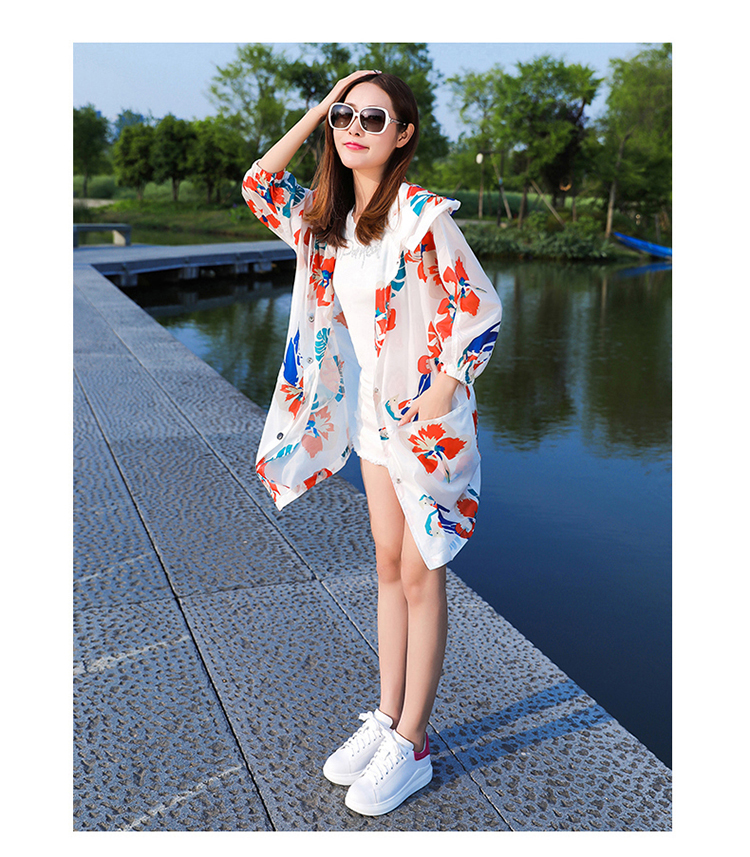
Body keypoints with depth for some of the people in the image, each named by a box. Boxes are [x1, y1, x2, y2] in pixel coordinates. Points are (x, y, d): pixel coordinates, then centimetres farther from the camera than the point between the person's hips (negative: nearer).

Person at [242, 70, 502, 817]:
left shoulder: (423, 215, -17)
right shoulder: (329, 217, 5)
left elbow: (481, 310, -15)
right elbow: (258, 185, 14)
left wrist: (437, 400, -18)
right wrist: (315, 113, 5)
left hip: (427, 417, -7)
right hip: (372, 413, 7)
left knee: (420, 578, 2)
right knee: (389, 567, 14)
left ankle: (410, 747, 15)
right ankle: (387, 718, 27)